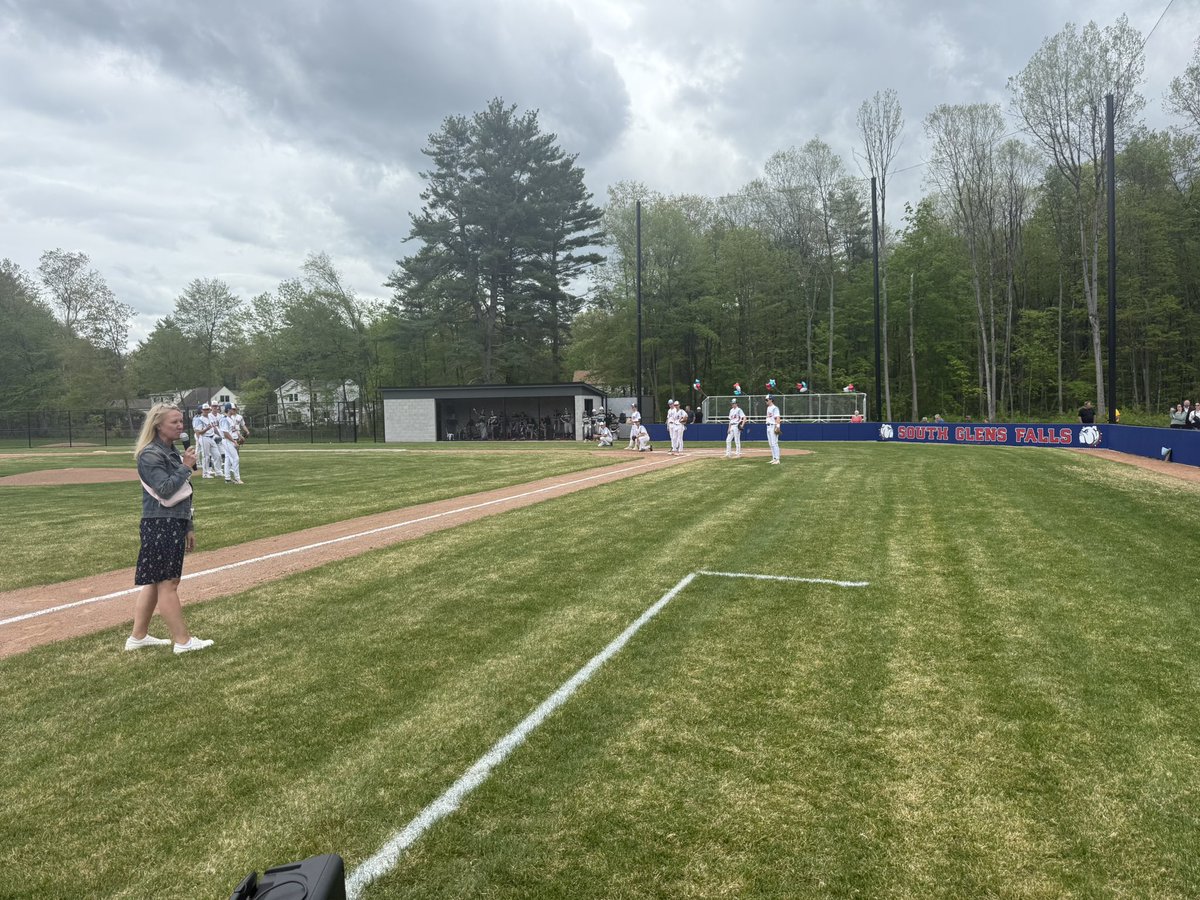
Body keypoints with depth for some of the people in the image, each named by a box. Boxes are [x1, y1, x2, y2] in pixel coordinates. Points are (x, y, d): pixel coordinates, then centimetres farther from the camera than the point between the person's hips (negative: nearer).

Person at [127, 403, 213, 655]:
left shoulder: (172, 452, 17)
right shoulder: (150, 454, -11)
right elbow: (165, 490, -22)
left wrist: (189, 527, 22)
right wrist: (186, 467, -14)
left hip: (175, 525, 10)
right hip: (160, 527, -10)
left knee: (154, 582, 14)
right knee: (167, 583, -4)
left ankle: (138, 637, 24)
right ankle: (183, 641, 0)